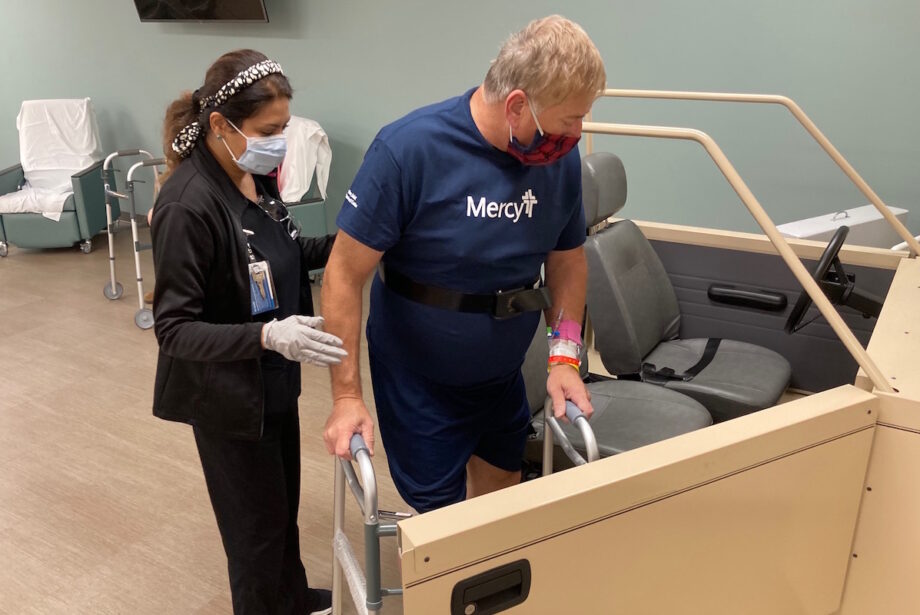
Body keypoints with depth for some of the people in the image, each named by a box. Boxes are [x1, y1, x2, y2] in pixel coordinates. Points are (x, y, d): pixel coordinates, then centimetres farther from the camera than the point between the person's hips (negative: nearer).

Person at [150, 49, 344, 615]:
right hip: (228, 393, -8)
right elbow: (174, 329, -25)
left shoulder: (255, 175, -4)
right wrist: (267, 335, -38)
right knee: (257, 520, 12)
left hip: (274, 378, 8)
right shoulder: (188, 205, -28)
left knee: (284, 501, 26)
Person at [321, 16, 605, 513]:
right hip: (421, 381, -4)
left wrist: (564, 357, -5)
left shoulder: (561, 156, -9)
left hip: (503, 375, 5)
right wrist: (347, 395, -19)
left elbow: (568, 258, 5)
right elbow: (345, 274, -18)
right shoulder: (407, 149, -23)